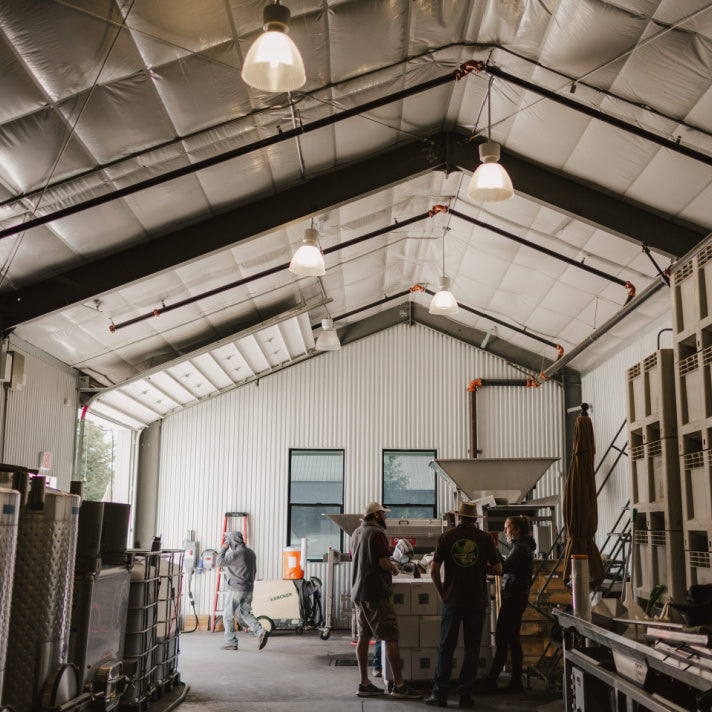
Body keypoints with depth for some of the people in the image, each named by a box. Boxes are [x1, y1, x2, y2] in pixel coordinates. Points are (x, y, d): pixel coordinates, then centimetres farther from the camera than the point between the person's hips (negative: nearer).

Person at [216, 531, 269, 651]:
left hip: (236, 589, -8)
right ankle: (260, 632, -5)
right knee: (245, 613, 14)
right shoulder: (251, 553, 12)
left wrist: (224, 548, -3)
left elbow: (220, 561, -15)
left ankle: (231, 642, 8)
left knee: (228, 615, 5)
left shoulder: (236, 553, -15)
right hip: (249, 589, 8)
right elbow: (254, 571, 18)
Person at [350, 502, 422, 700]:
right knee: (391, 637, -7)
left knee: (363, 637, 10)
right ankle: (399, 685, -7)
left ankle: (364, 684, 12)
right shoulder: (377, 534, -13)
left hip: (358, 592, 9)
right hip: (376, 593, -9)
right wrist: (394, 569, 1)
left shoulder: (356, 533, 15)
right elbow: (384, 563, -20)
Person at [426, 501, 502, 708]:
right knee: (472, 650, 7)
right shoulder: (484, 538, 0)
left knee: (446, 648, 6)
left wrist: (441, 593, 8)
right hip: (477, 601, 0)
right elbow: (498, 569, 2)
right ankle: (465, 695, 9)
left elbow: (434, 570, -3)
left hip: (452, 600, 0)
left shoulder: (446, 536, 0)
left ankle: (439, 694, 8)